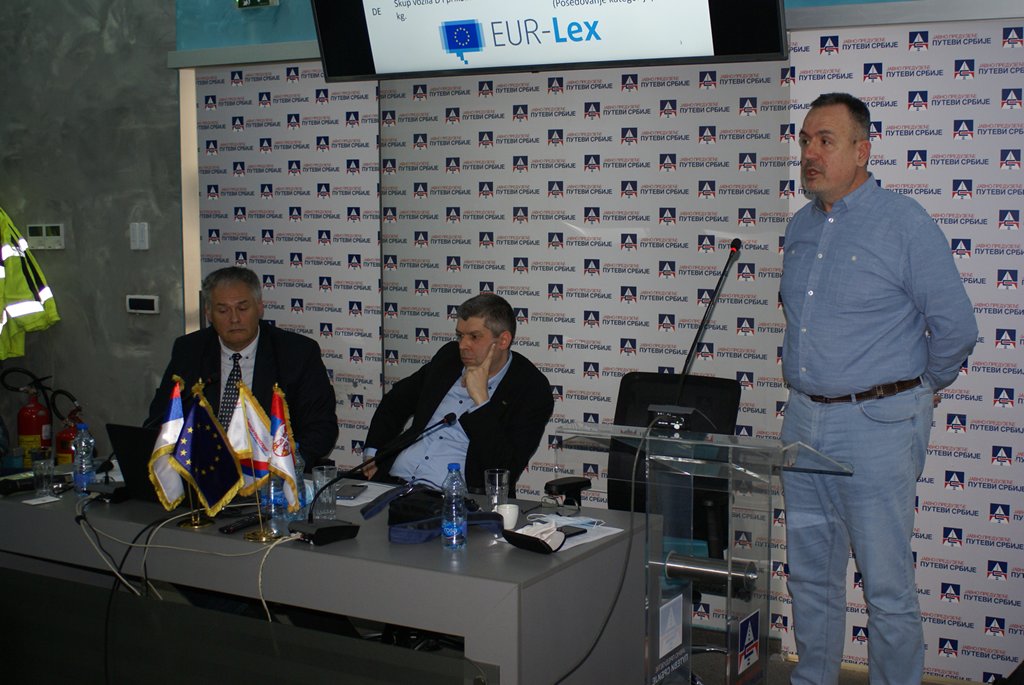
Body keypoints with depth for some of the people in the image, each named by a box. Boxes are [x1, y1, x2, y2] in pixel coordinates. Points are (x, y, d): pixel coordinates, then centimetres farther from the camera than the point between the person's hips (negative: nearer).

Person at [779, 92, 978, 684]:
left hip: (877, 424, -7)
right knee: (811, 574, 15)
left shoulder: (906, 224, -11)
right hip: (804, 420, 7)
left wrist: (927, 388, 4)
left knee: (887, 585, 0)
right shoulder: (801, 227, 10)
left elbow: (956, 325, -8)